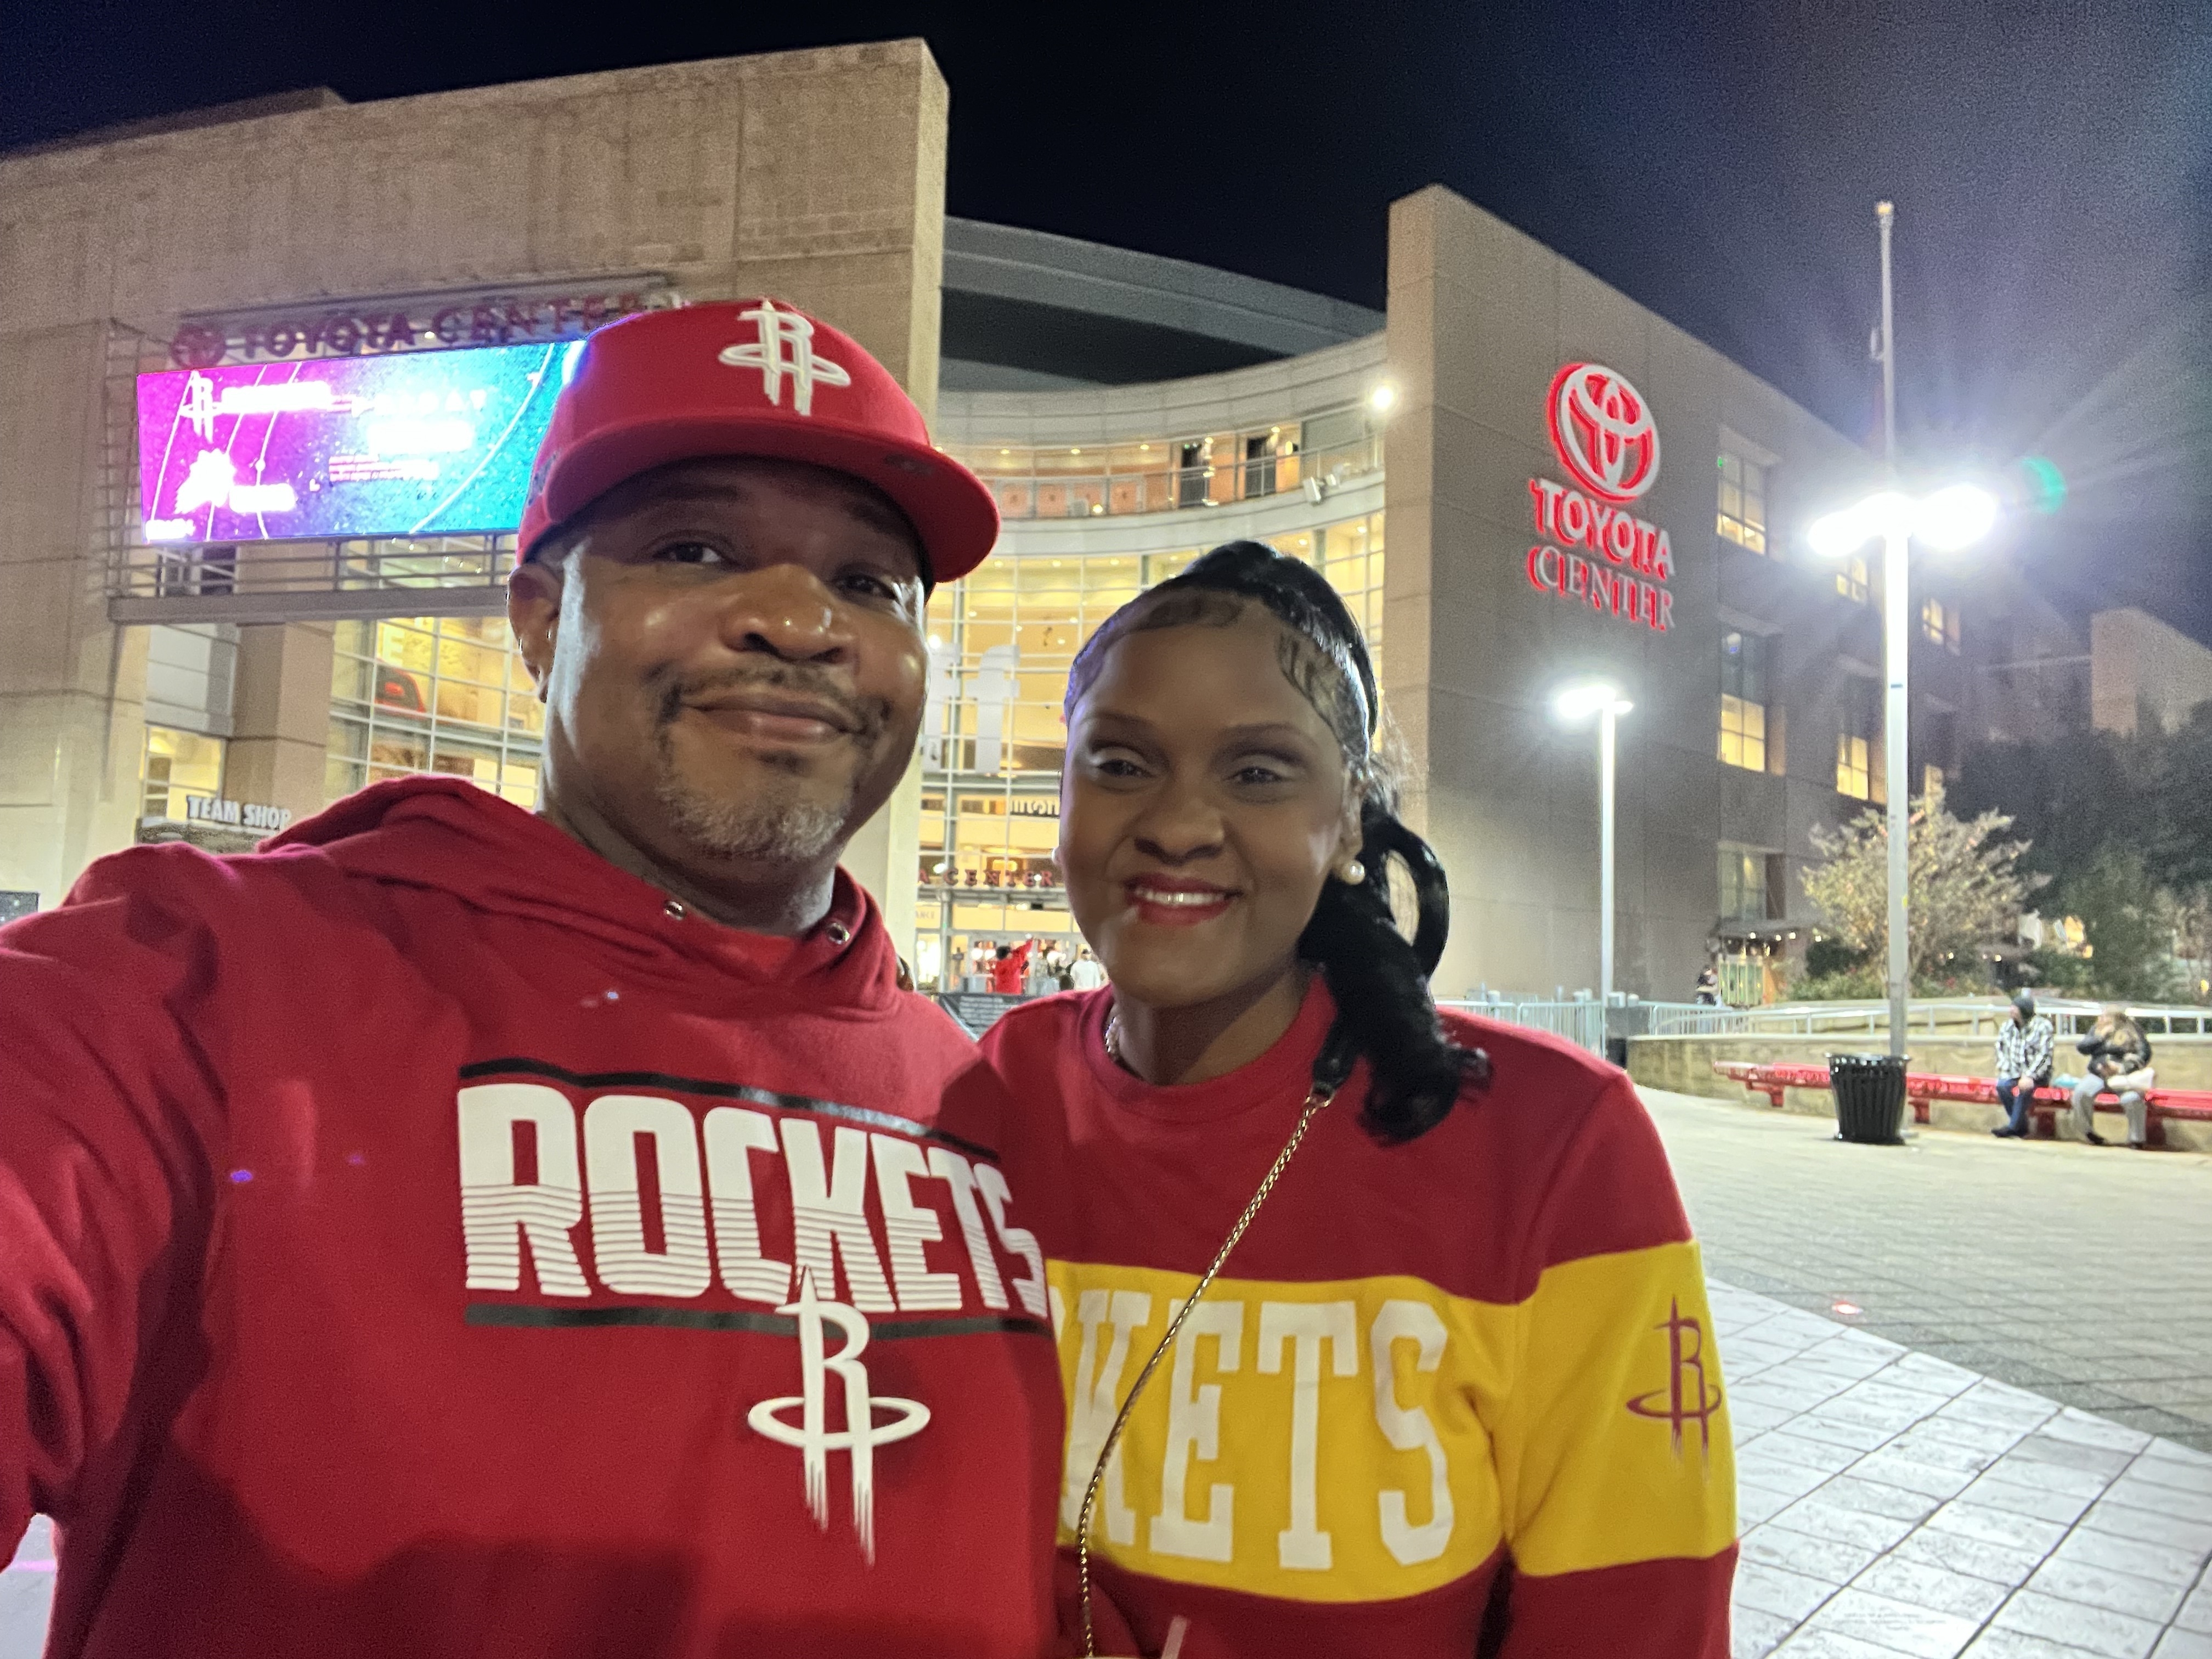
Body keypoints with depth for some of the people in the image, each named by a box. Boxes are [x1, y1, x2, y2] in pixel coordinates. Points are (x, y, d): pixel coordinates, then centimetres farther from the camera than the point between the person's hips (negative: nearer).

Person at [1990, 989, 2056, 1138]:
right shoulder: (2007, 1027, 8)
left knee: (2025, 1087, -35)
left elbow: (2044, 1055, -14)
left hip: (2038, 1074, -4)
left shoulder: (2043, 1026, -7)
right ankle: (2022, 1126, -16)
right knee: (2002, 1085, -27)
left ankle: (2013, 1127, -25)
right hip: (2015, 1072, 4)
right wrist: (2004, 1073, -7)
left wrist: (2029, 1076, -24)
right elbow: (2001, 1051, 9)